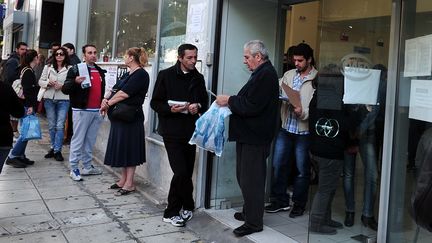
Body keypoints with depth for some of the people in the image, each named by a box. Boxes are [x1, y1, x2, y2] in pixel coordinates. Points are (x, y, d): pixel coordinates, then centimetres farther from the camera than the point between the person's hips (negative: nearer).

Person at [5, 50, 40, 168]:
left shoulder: (27, 70, 16)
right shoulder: (28, 71, -12)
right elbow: (27, 90, -18)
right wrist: (30, 106, -21)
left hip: (28, 105, 10)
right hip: (27, 105, -10)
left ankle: (20, 156, 16)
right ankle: (12, 156, -6)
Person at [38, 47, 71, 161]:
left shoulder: (70, 68, -2)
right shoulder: (48, 67, 11)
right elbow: (40, 81, 12)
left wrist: (63, 85, -18)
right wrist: (48, 82, -8)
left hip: (63, 99, -4)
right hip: (49, 98, 4)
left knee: (60, 126, -6)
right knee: (52, 125, 11)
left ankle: (57, 151, 0)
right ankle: (53, 147, 23)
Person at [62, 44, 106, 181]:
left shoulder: (100, 72, 15)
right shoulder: (76, 69, -4)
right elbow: (65, 89, -9)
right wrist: (75, 81, -27)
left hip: (97, 111, 6)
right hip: (82, 110, -6)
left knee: (90, 140, 11)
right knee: (78, 140, -1)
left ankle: (87, 167, 20)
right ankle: (74, 169, 7)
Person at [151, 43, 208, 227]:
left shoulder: (198, 78, 10)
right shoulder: (166, 75, -2)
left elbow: (204, 102, 18)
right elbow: (155, 103, -1)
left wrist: (198, 106, -5)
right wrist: (171, 109, -19)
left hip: (190, 132, 5)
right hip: (172, 132, -5)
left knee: (187, 172, 7)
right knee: (181, 172, -13)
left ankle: (171, 212, 24)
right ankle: (187, 207, 11)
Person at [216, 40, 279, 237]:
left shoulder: (266, 75, -17)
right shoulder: (262, 73, 16)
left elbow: (251, 106, -24)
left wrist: (229, 100, -12)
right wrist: (231, 101, 3)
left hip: (255, 139, -10)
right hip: (249, 135, 10)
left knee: (251, 181, -3)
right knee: (245, 177, 18)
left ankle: (254, 222, 9)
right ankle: (249, 212, 32)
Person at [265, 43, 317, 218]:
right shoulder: (289, 75, 8)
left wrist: (303, 113, -27)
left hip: (304, 132, -5)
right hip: (286, 128, 5)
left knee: (302, 170, 9)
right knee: (278, 165, 9)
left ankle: (299, 204, 25)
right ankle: (280, 200, 25)